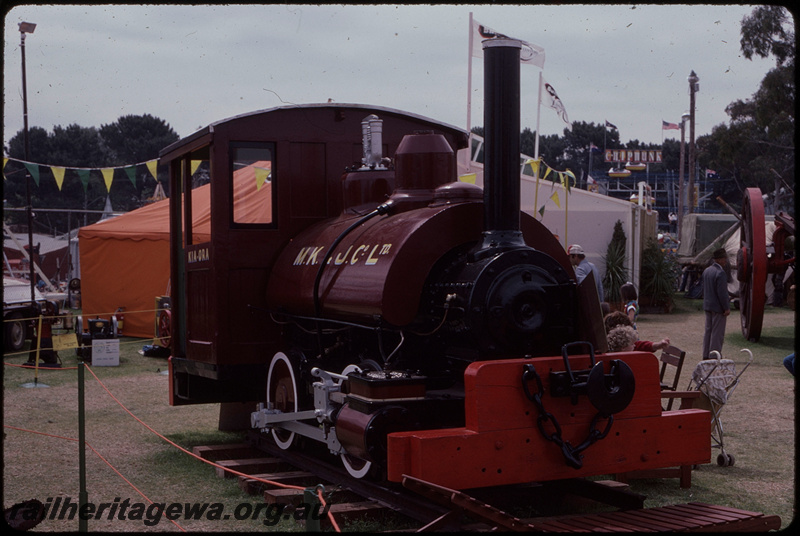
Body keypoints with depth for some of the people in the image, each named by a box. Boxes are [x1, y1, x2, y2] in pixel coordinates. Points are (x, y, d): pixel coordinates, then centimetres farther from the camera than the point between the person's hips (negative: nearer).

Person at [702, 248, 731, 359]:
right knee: (717, 333, -2)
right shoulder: (720, 273, -20)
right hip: (718, 307, -9)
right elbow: (722, 293, -21)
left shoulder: (706, 271, 8)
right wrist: (726, 308, -16)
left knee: (708, 330, 15)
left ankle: (706, 355, 20)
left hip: (707, 305, 9)